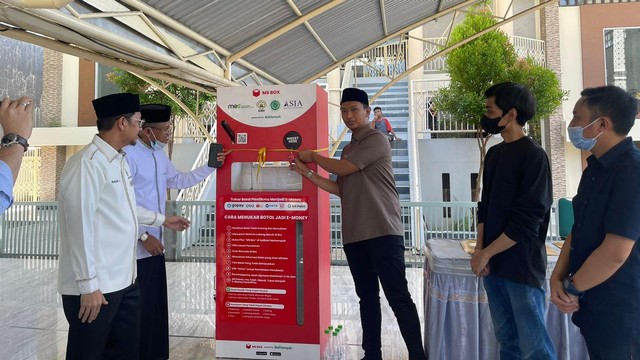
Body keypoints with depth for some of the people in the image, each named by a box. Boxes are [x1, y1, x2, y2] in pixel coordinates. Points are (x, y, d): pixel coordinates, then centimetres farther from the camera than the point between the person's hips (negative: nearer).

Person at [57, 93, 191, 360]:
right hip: (95, 287, -9)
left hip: (123, 280, 9)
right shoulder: (87, 163, -18)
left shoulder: (119, 160, 10)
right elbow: (79, 226, -21)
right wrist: (88, 285, -19)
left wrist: (162, 219, 32)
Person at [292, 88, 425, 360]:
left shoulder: (377, 140, -4)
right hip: (354, 234, 8)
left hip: (382, 232, -7)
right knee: (367, 296, 13)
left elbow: (343, 168, -11)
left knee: (398, 297, -5)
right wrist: (306, 171, 11)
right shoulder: (348, 149, 20)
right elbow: (341, 189, 16)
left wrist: (314, 156, 6)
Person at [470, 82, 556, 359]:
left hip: (522, 266, -7)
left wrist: (486, 254, -12)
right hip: (493, 263, 7)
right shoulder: (494, 153, 10)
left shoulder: (533, 156, -12)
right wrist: (479, 249, 1)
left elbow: (526, 222, -17)